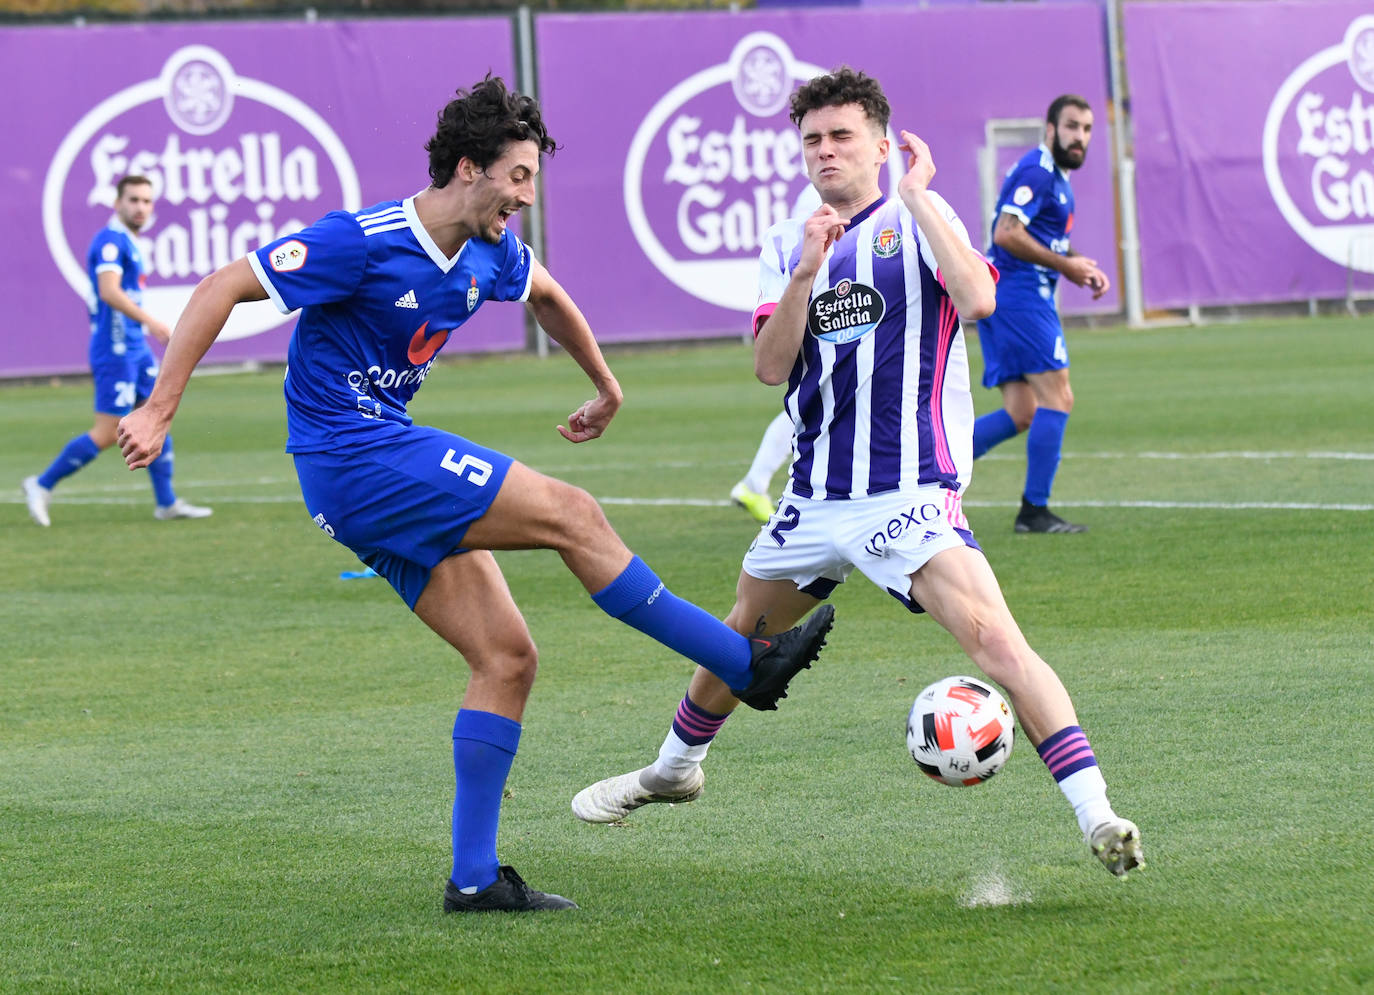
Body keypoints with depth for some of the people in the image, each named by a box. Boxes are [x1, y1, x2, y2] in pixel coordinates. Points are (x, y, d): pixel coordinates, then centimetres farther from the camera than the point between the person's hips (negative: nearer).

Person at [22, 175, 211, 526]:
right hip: (115, 349, -10)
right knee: (107, 434, -8)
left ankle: (167, 502, 13)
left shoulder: (128, 243, 16)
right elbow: (109, 291, -28)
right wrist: (151, 322, -35)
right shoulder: (111, 241, -14)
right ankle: (42, 485, 3)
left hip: (135, 349, 10)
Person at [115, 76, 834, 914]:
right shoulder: (363, 242, -17)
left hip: (392, 469, 9)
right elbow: (222, 290, -17)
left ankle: (474, 877, 3)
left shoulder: (488, 254, 7)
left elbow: (546, 294, 31)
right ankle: (746, 663, -6)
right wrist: (158, 413, -20)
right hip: (354, 457, -9)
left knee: (508, 658, 1)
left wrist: (605, 386, 38)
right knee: (570, 514, -14)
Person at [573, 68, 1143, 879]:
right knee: (738, 640, 22)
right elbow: (771, 366, -1)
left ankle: (1098, 818, -27)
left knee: (995, 638, -24)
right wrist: (806, 274, -14)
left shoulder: (917, 220, -4)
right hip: (815, 498, 6)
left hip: (910, 493, -6)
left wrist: (918, 198, -21)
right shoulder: (790, 244, 10)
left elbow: (977, 298, -24)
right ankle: (673, 771, 48)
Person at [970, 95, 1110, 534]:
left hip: (1002, 296, 10)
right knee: (1057, 399, -9)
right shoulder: (1037, 172, -12)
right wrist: (1066, 265, -15)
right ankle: (1035, 511, -7)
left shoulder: (1055, 176, 21)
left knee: (1021, 414, 7)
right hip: (1020, 295, -10)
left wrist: (1081, 266, 14)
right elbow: (1007, 234, -22)